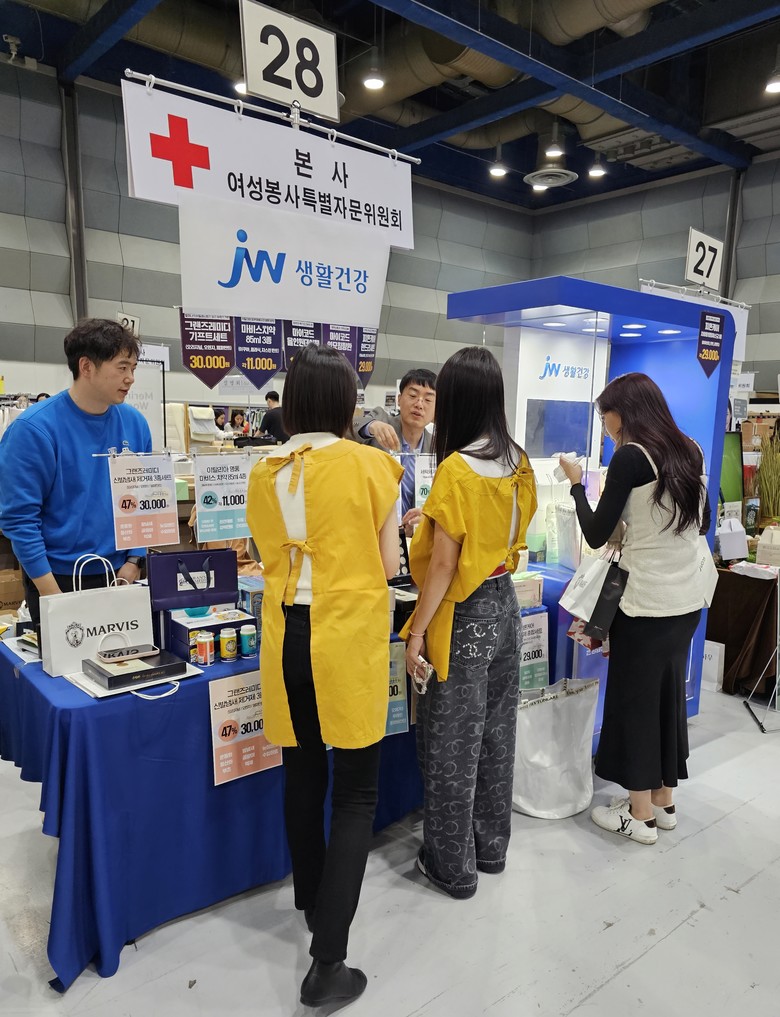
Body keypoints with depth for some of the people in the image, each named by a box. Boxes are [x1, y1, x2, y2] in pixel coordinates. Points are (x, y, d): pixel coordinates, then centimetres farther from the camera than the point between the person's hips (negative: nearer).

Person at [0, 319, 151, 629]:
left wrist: (133, 563, -3)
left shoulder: (134, 423, 0)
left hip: (121, 575, 4)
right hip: (57, 578, -4)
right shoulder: (35, 428, -14)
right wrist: (52, 593, -16)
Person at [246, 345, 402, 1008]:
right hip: (348, 638, -4)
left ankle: (312, 903, 42)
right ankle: (328, 961, 9)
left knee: (303, 778, 21)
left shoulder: (264, 476, 2)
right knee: (356, 794, 8)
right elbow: (388, 566, -4)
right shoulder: (370, 465, -9)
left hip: (287, 637, 5)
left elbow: (273, 562, 9)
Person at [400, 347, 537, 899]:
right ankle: (492, 846, 37)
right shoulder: (518, 463, 1)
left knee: (453, 741, 8)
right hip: (505, 605, 8)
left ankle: (454, 866, 25)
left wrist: (417, 630, -12)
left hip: (464, 616, -7)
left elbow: (443, 563, -20)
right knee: (495, 732, 20)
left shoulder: (455, 470, -21)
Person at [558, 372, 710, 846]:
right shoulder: (690, 452, 7)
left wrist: (577, 483, 2)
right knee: (668, 696, 18)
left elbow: (596, 534, -10)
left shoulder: (630, 456, -15)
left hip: (647, 603, -8)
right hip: (688, 600, 8)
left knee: (634, 700, 7)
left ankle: (639, 814, 20)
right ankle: (663, 802, 32)